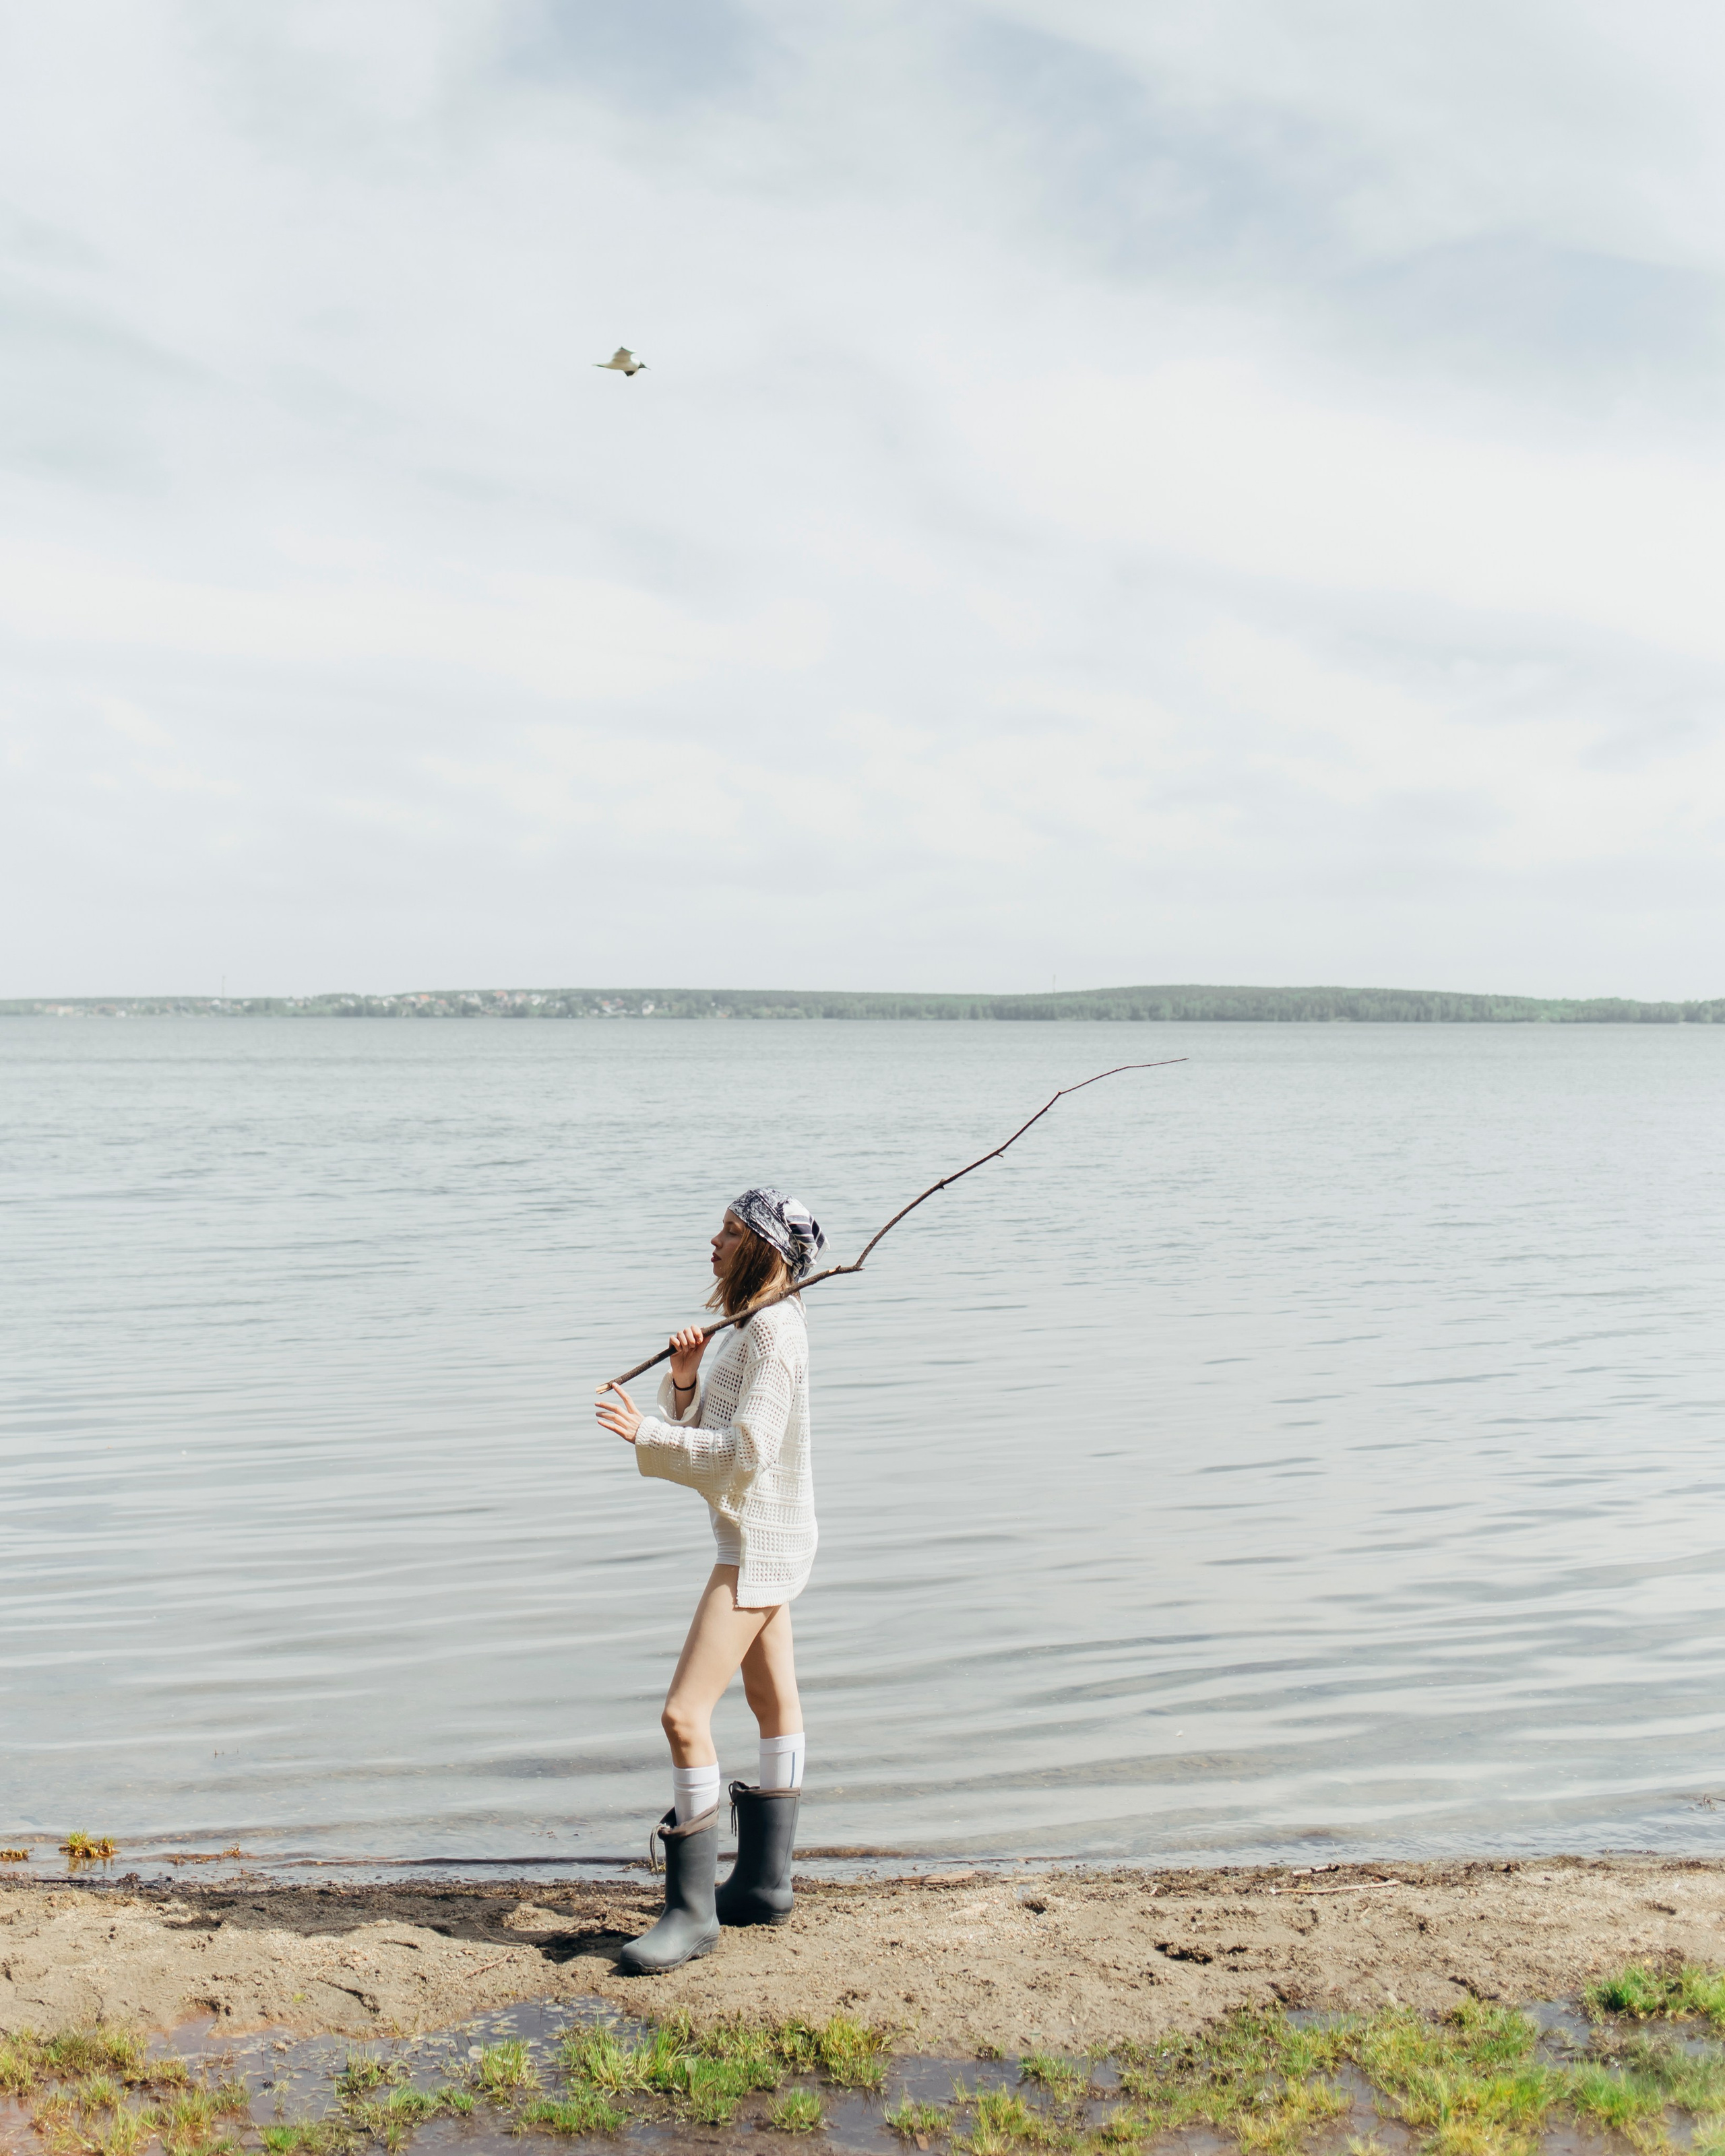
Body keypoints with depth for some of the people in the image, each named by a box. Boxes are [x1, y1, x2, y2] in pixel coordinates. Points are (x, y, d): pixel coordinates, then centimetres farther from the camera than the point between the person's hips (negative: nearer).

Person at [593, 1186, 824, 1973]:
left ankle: (692, 1911, -3)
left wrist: (648, 1435, -23)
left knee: (685, 1716, -12)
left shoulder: (774, 1331, -19)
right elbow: (706, 1433, 12)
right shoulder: (753, 1326, 12)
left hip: (759, 1545, -11)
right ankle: (764, 1884, 31)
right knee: (775, 1705, 19)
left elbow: (747, 1452, -26)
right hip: (758, 1541, 11)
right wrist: (684, 1379, -6)